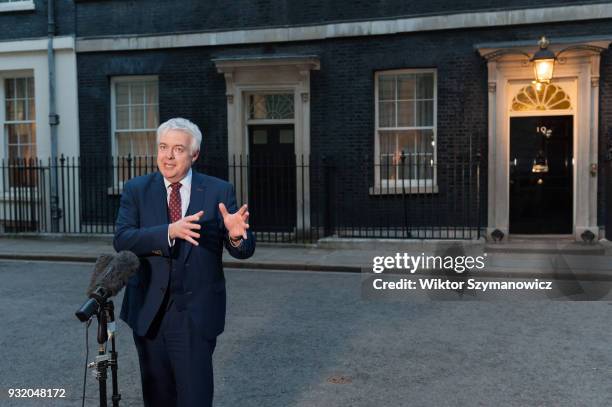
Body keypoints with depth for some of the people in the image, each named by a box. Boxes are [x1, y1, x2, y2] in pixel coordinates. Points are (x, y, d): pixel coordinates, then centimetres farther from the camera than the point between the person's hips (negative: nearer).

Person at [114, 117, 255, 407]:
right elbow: (122, 240, -13)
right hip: (148, 311, 2)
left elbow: (243, 251, -6)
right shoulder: (136, 190, 0)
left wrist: (236, 234, -30)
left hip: (195, 313, -2)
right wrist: (169, 231, -29)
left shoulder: (219, 191, -3)